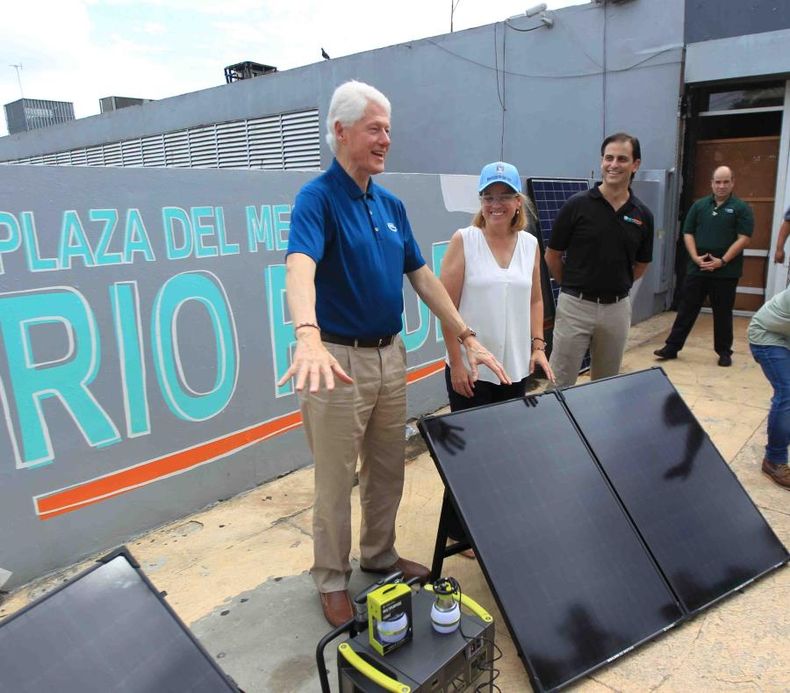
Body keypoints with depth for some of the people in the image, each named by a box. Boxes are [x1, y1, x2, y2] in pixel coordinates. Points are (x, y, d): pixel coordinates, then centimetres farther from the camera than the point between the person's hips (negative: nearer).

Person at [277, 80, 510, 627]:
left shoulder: (392, 205, 10)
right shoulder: (318, 198, -13)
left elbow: (423, 276, 11)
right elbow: (300, 268, -32)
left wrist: (467, 337, 6)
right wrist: (309, 337, -51)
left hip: (391, 356, 7)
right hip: (340, 361, -7)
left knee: (388, 471, 20)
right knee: (336, 480, 8)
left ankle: (380, 554, 42)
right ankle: (332, 580, 29)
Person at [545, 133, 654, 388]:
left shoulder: (642, 214, 3)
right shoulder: (577, 205, -7)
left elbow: (641, 265, 16)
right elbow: (552, 256, 0)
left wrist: (614, 285, 12)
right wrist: (573, 287, 9)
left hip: (617, 307, 4)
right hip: (575, 305, -3)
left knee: (607, 385, 16)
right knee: (560, 384, 0)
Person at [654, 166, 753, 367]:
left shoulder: (741, 208, 0)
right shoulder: (699, 205, 9)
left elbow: (744, 238, -6)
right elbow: (688, 233, 8)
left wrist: (722, 261, -14)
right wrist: (695, 257, -7)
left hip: (726, 272, -2)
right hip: (697, 269, 2)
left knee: (723, 313, 7)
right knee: (686, 309, 5)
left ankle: (724, 352, 19)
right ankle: (672, 347, 10)